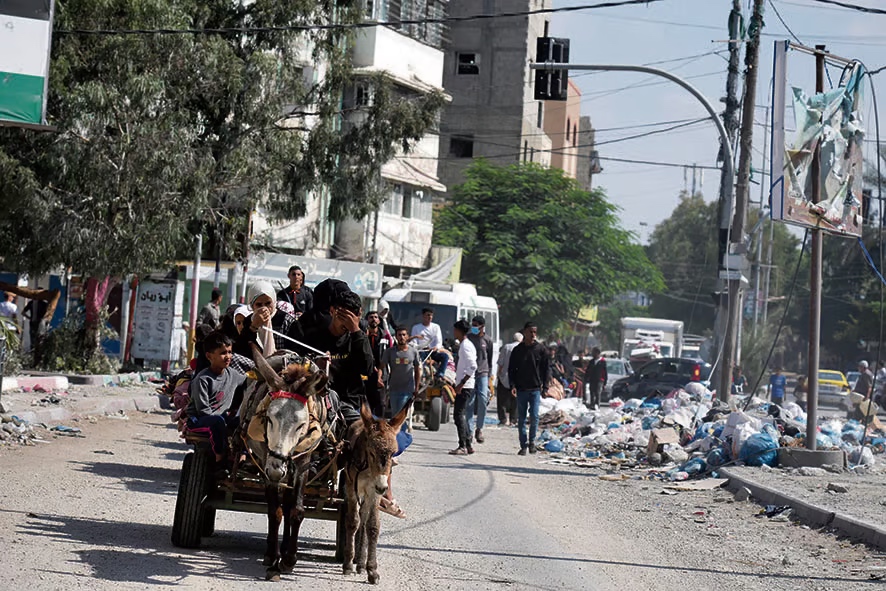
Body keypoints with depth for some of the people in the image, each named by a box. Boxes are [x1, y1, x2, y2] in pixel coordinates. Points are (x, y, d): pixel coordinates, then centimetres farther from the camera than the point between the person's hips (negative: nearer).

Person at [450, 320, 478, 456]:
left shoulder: (465, 346, -14)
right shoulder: (466, 345, 17)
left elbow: (472, 367, -23)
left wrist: (461, 384, -22)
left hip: (464, 387, -10)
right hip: (464, 386, 10)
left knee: (459, 415, -9)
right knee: (462, 415, 13)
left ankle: (463, 446, -10)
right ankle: (468, 445, 16)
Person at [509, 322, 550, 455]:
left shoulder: (540, 349, 3)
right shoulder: (517, 350, 5)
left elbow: (546, 368, 7)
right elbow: (511, 369, 8)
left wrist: (544, 384, -1)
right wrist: (513, 385, -3)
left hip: (535, 389, -1)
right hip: (521, 389, 1)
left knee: (534, 416, -8)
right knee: (521, 418, 3)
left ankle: (532, 441, 12)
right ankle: (523, 445, 9)